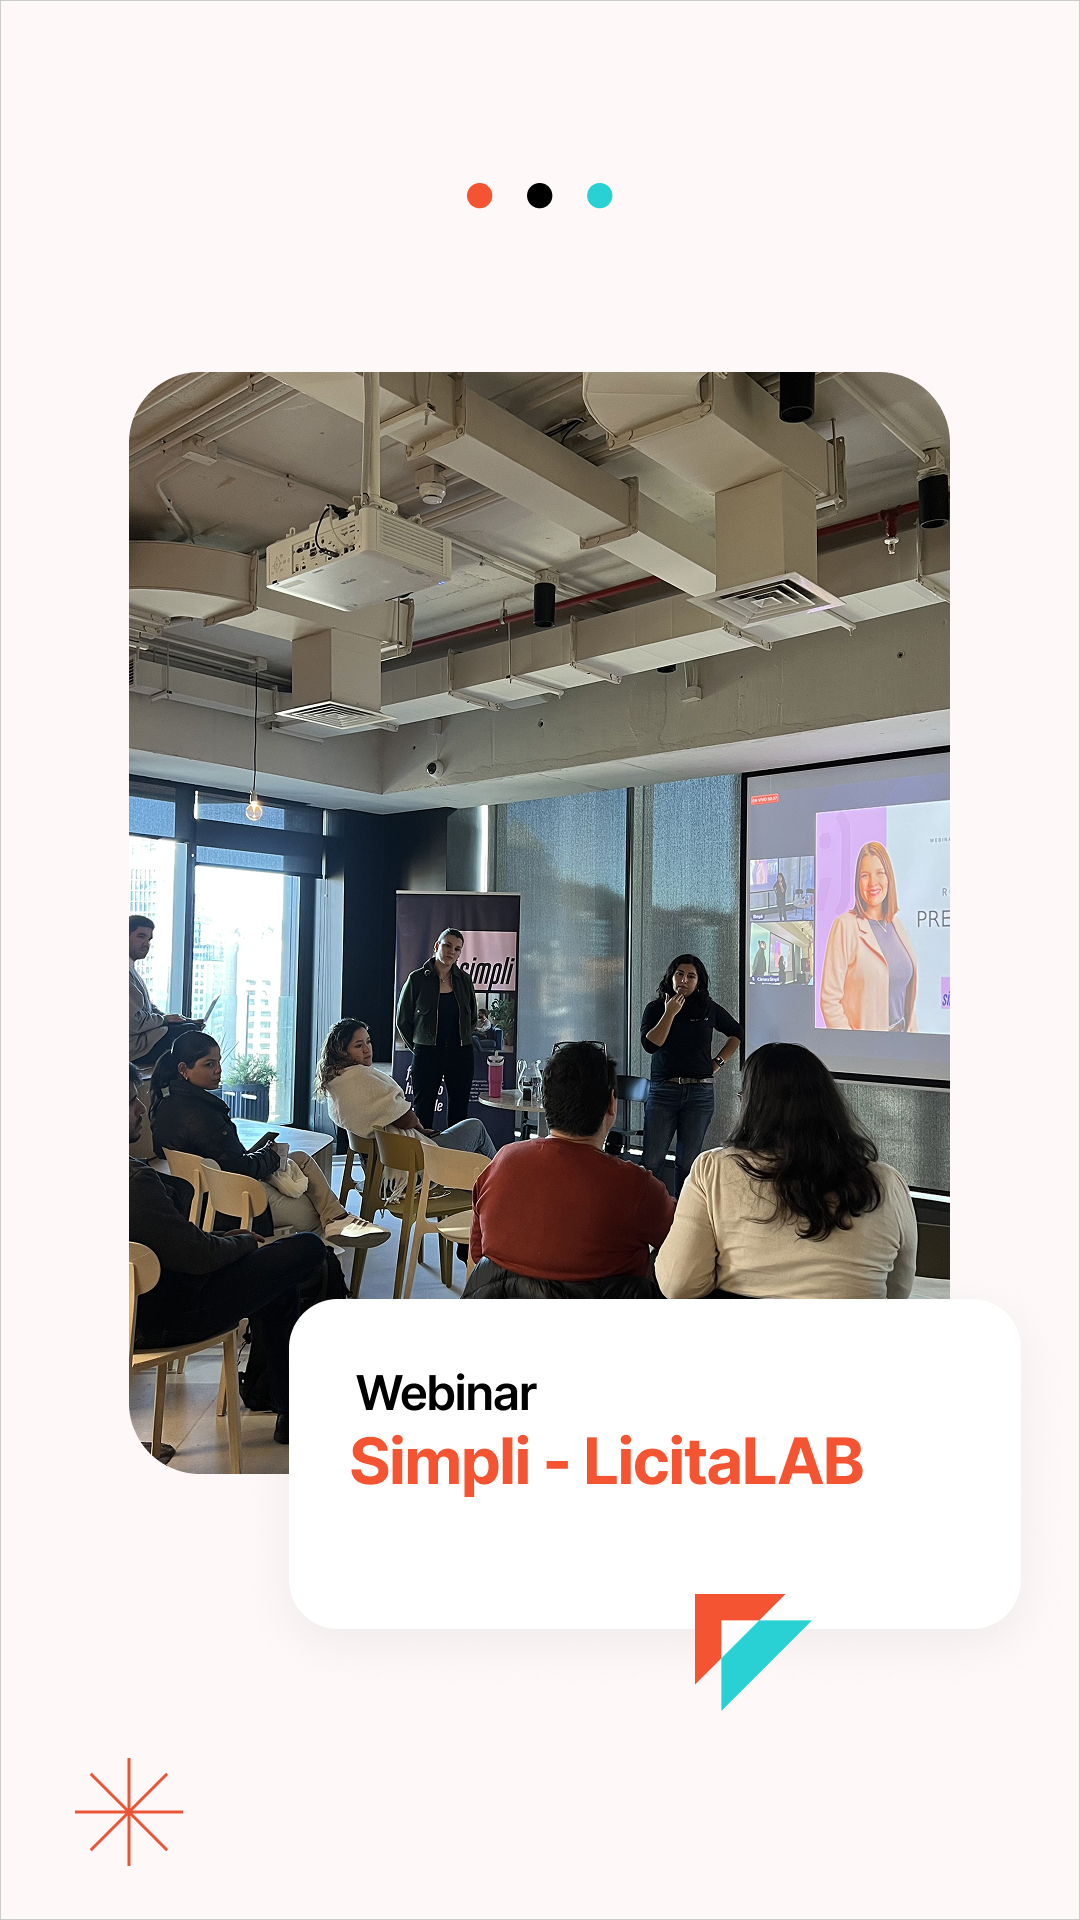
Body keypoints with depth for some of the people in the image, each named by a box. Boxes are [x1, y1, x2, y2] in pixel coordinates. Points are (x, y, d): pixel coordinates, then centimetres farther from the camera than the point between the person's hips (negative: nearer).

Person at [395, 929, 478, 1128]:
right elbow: (403, 1020, 3)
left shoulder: (464, 980, 7)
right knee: (423, 1114, 0)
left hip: (461, 1055, 3)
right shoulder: (417, 979, -3)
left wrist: (463, 1041, 10)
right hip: (427, 1056, -3)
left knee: (458, 1114, 6)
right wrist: (418, 1047, 4)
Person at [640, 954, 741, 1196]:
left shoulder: (709, 1009, 8)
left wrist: (718, 1061, 11)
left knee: (688, 1162, 6)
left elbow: (737, 1033, 22)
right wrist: (670, 1013, -12)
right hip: (663, 1090, -2)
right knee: (651, 1160, -5)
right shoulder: (655, 1008, 4)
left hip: (700, 1093, 2)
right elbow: (650, 1045, -11)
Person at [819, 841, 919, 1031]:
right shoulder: (845, 925, -10)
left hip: (900, 1035, 5)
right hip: (863, 1043, -5)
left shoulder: (895, 923, 10)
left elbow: (906, 991, 16)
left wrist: (912, 1032, 9)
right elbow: (829, 1000, -13)